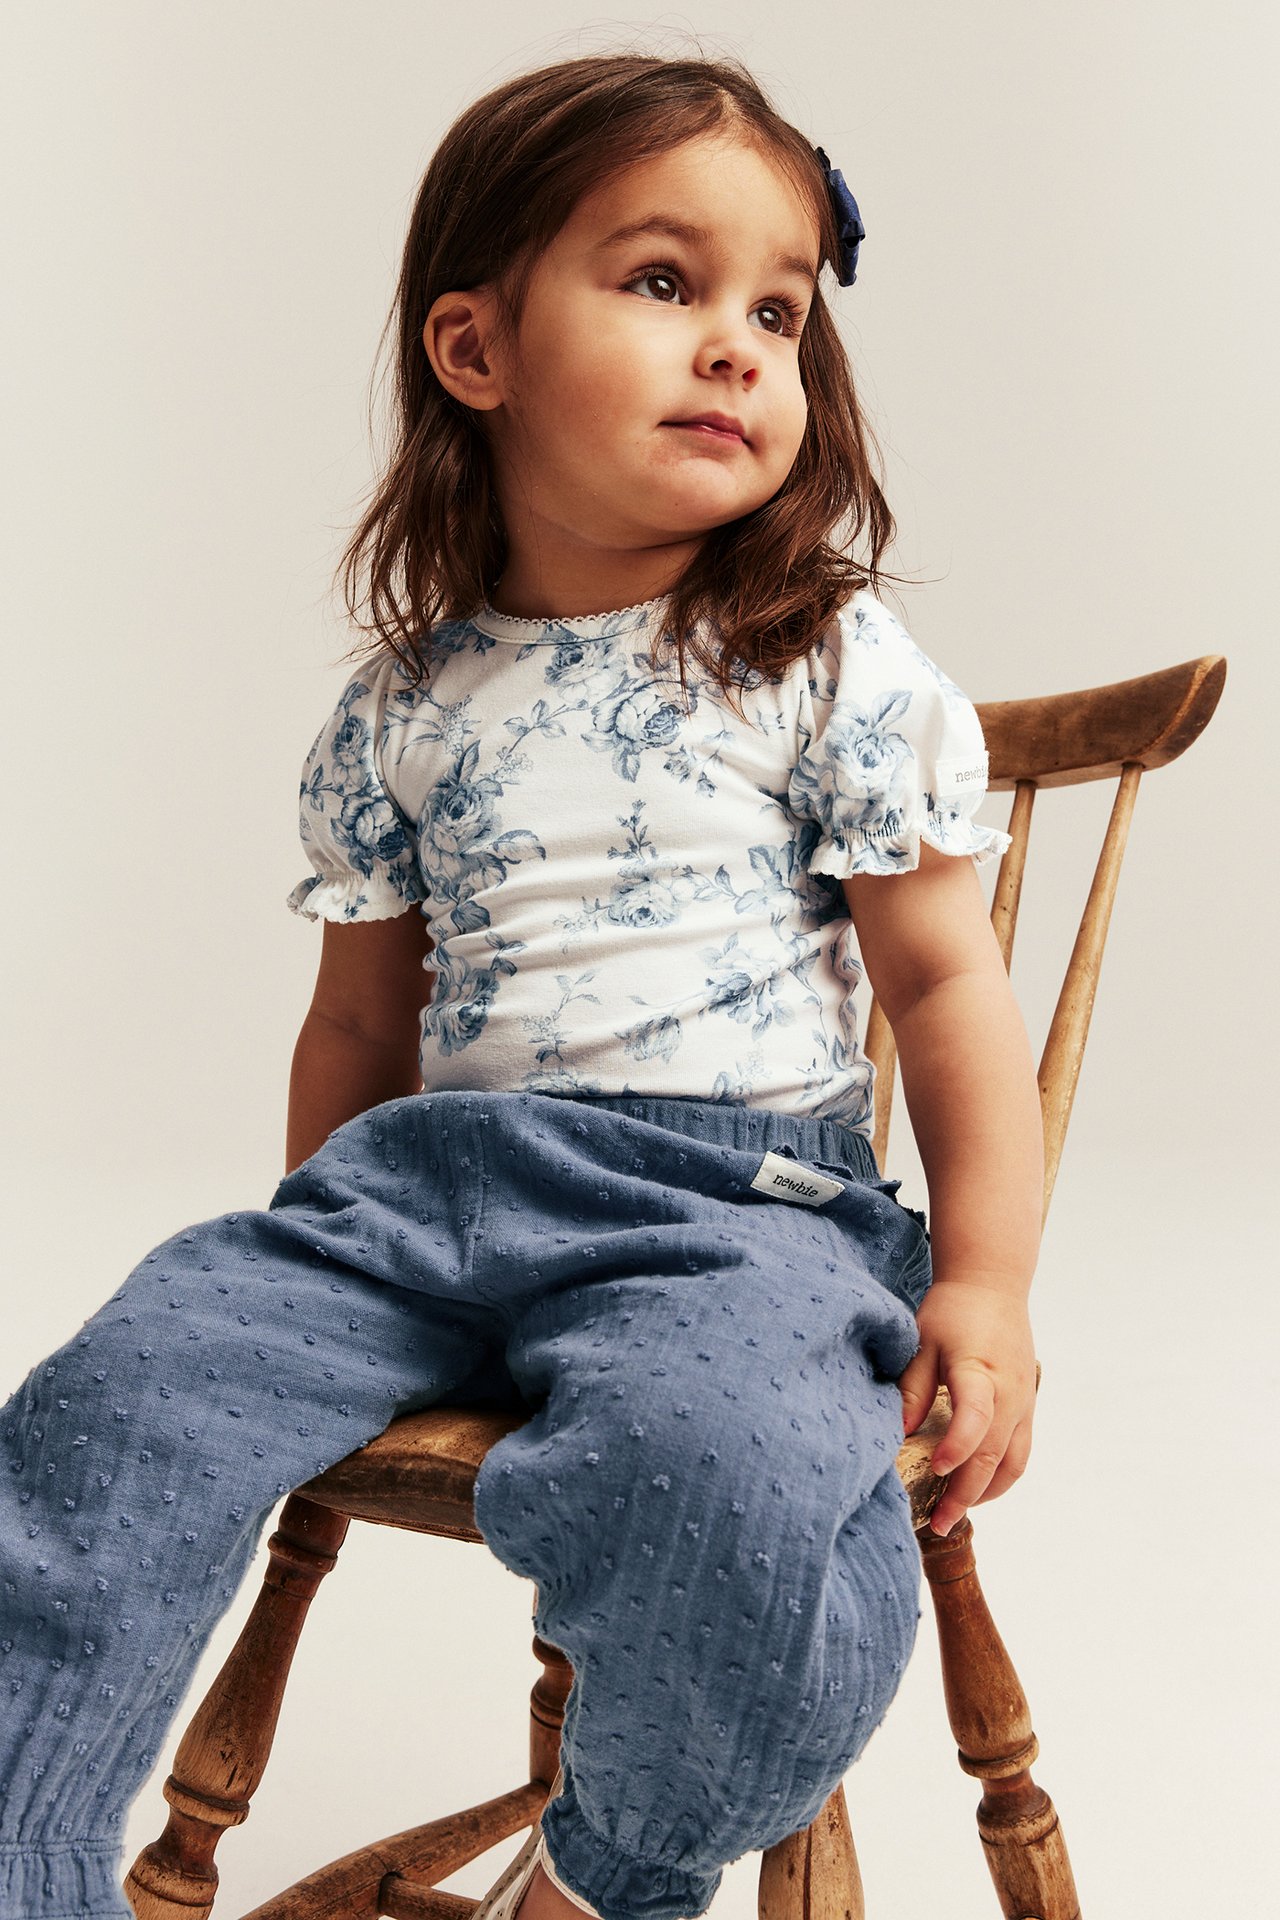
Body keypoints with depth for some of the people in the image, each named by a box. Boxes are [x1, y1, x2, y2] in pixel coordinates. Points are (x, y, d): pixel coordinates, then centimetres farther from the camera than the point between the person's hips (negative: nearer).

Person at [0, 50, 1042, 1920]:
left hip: (736, 1200, -3)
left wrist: (986, 1287, -4)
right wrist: (317, 1271, 18)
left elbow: (947, 986, 4)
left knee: (724, 1464, -34)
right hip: (431, 1182, 4)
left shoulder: (839, 671, 3)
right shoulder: (405, 707, 11)